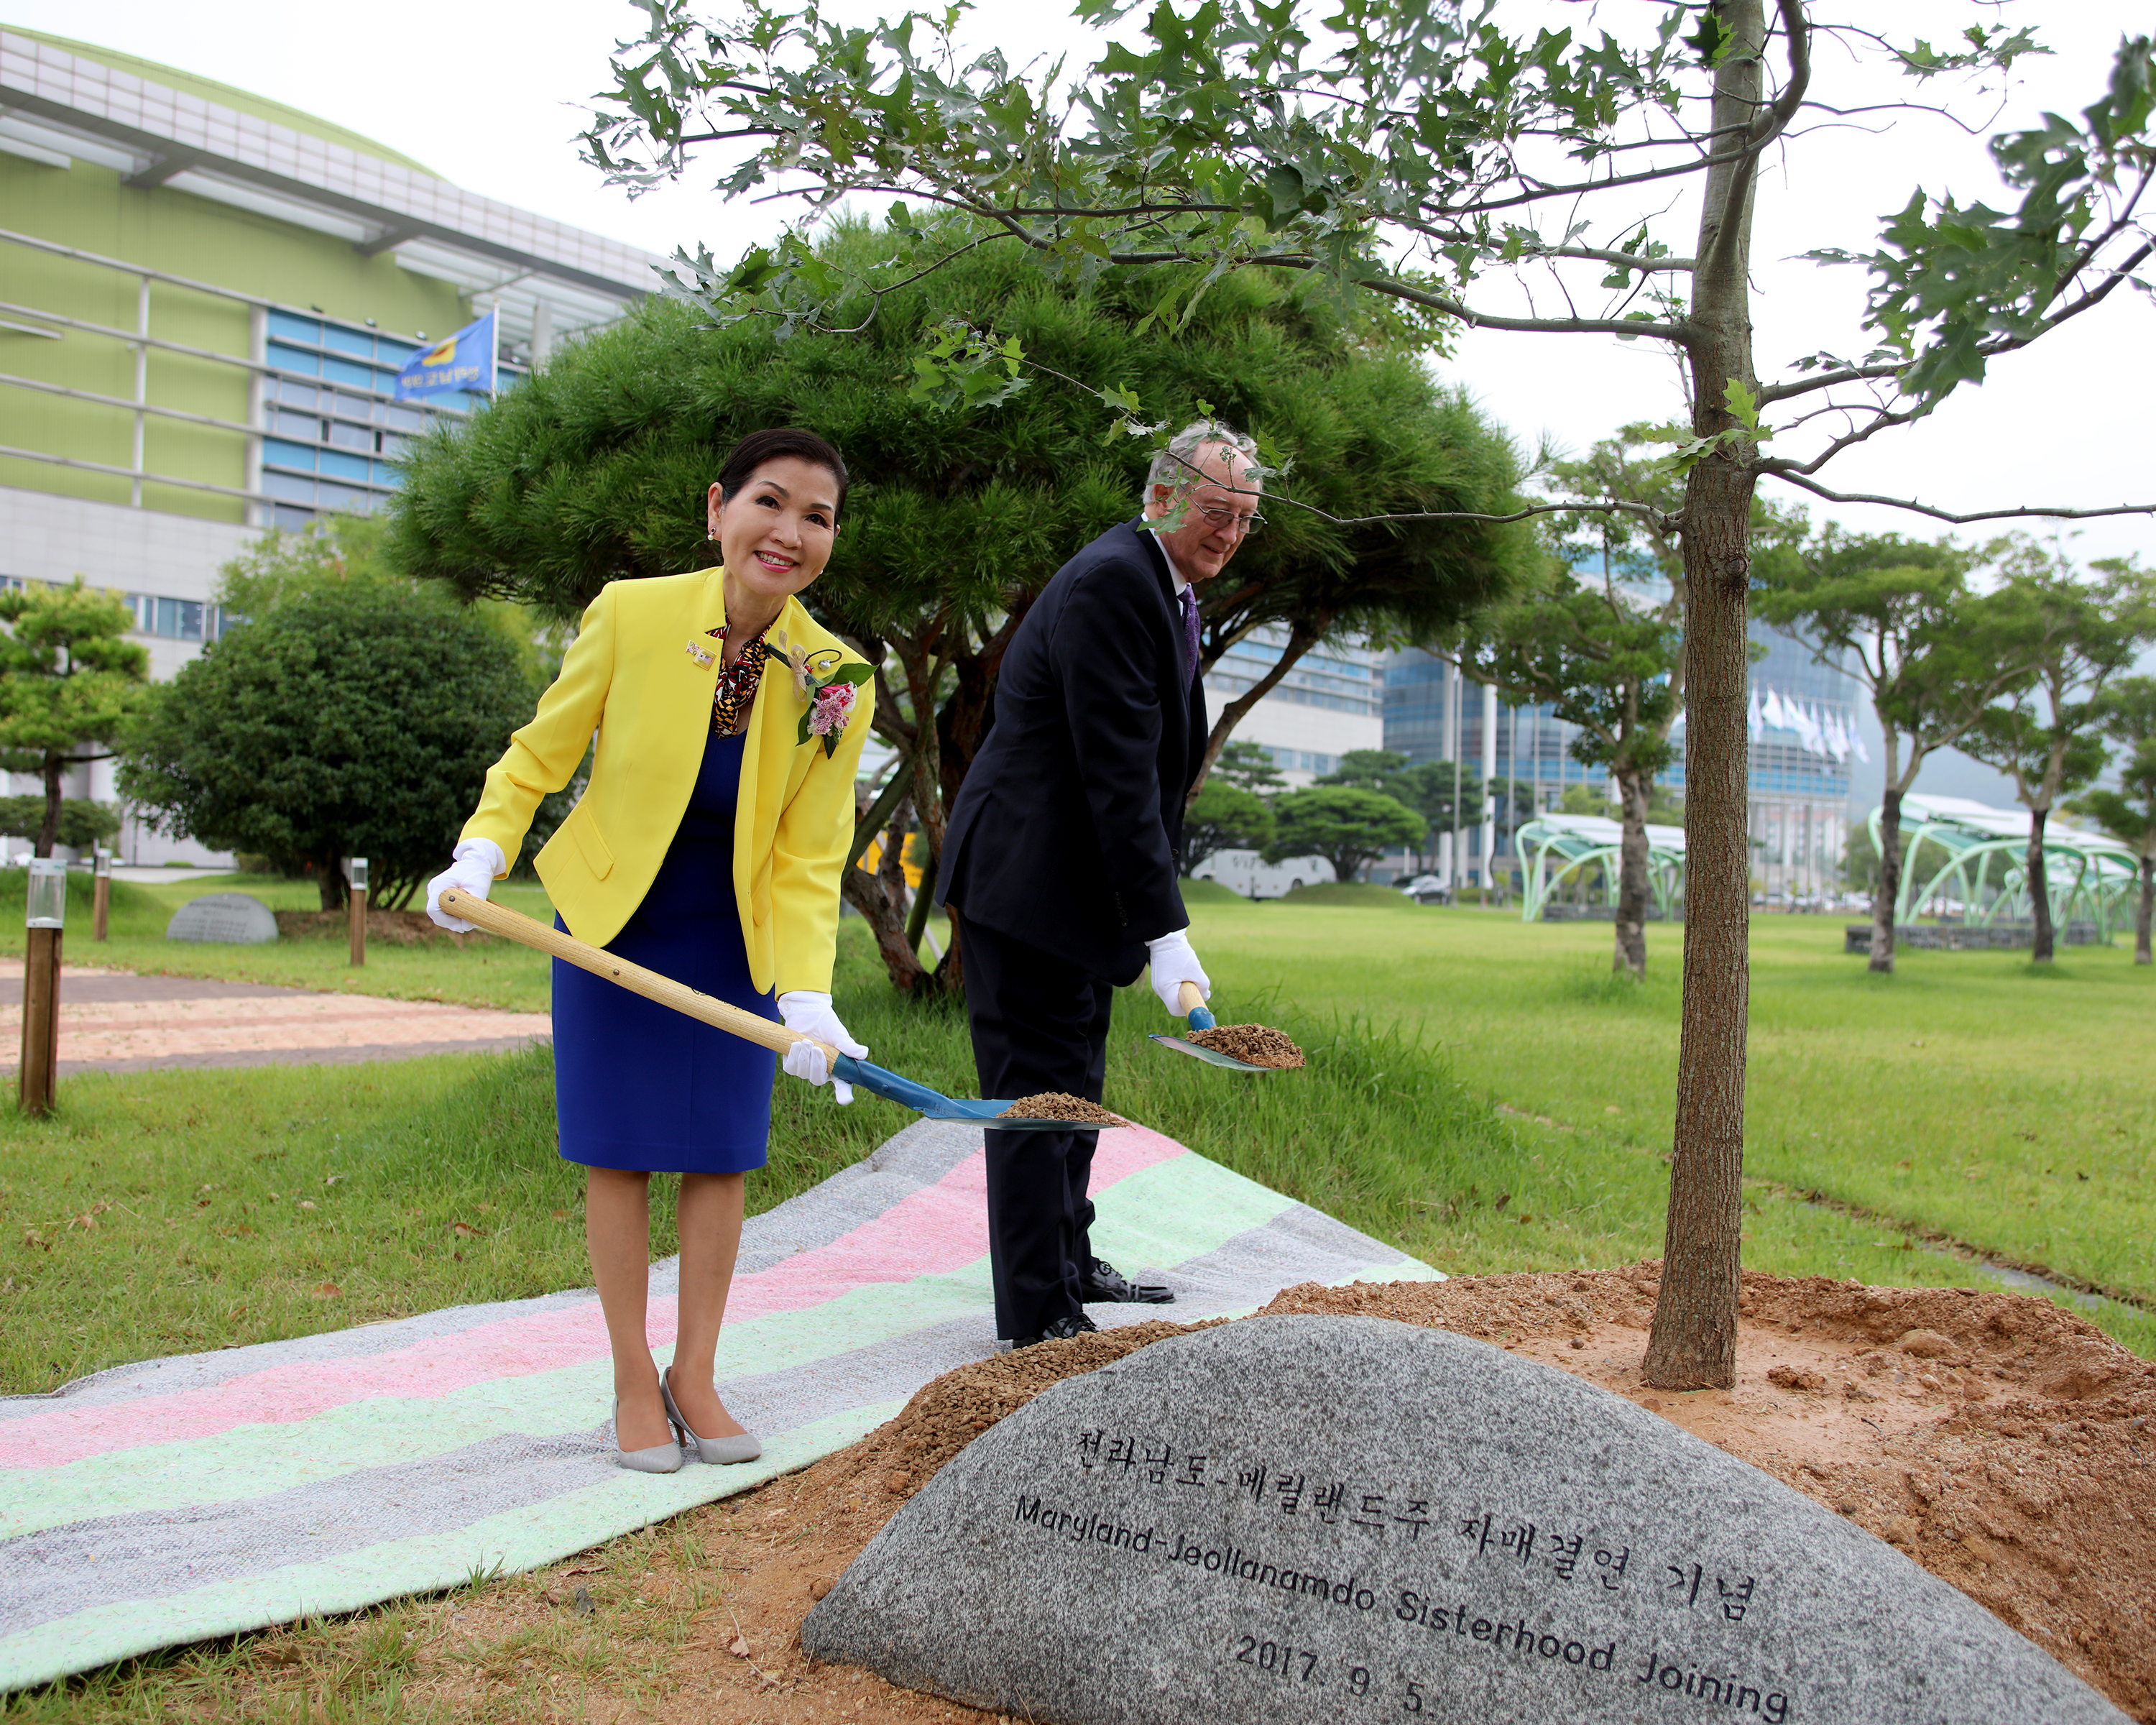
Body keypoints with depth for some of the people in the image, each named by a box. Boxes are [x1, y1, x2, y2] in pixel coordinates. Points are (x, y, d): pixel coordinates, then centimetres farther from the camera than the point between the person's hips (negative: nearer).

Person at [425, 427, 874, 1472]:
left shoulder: (834, 681, -16)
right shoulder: (632, 614, -20)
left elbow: (808, 860, -12)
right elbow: (538, 757, -7)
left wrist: (808, 998, -23)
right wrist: (480, 855, -23)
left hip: (734, 935, 2)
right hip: (611, 918, -1)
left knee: (722, 1150, 4)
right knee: (620, 1147, 2)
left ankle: (694, 1374, 21)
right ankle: (633, 1383, 17)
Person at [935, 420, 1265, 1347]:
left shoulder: (1166, 586, 13)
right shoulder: (1110, 583, -20)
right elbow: (1119, 774, -26)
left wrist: (1153, 914, 15)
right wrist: (1166, 934, -27)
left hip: (1077, 879, 10)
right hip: (1026, 878, -10)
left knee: (1075, 1084, 19)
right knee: (1038, 1088, -4)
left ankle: (1069, 1263, 35)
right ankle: (1039, 1315, 6)